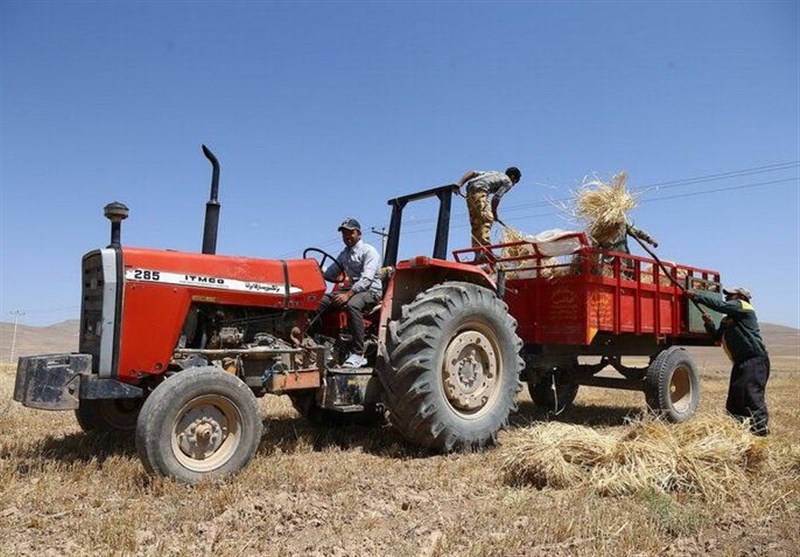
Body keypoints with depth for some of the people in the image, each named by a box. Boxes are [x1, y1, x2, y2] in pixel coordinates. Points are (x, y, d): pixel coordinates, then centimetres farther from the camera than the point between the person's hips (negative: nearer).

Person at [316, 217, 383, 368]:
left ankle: (358, 354, -36)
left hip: (370, 291, -7)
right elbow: (329, 274, 21)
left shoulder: (369, 251, -6)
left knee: (352, 304, -39)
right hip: (352, 290, 7)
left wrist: (348, 294, -31)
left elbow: (367, 278, -19)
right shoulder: (344, 254, 19)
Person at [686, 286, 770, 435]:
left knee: (752, 395, -14)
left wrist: (696, 295, -17)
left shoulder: (742, 307, -5)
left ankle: (761, 431, -10)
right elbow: (717, 336, 20)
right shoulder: (727, 319, 20)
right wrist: (709, 324, 1)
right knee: (734, 398, 12)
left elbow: (719, 305, -20)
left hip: (755, 359, -10)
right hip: (741, 362, 10)